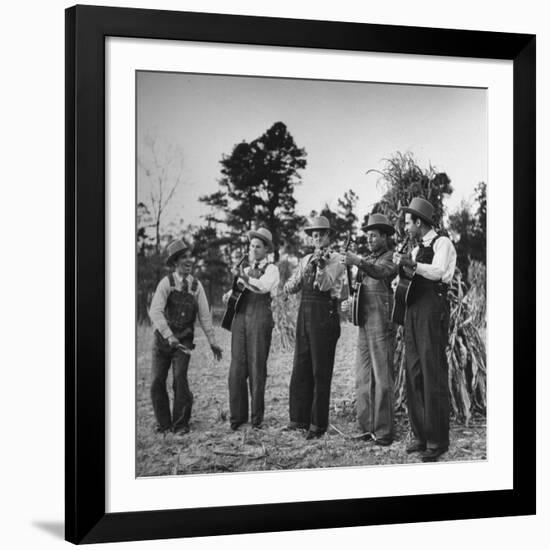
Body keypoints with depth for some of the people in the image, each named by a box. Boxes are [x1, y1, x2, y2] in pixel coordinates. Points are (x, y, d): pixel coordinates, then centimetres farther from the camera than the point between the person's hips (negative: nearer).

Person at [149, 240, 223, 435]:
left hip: (184, 341, 1)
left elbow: (204, 315, 4)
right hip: (162, 339, -1)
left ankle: (181, 424, 0)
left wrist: (212, 341, 1)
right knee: (157, 381, -1)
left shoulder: (196, 286, 0)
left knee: (180, 378, -14)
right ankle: (163, 423, 15)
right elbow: (155, 312, -19)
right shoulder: (166, 283, -9)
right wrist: (169, 336, -28)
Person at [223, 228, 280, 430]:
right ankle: (237, 415, 4)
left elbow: (264, 286, -14)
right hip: (240, 317, 5)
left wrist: (243, 278, -9)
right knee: (237, 368, -1)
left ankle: (257, 417, 4)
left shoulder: (271, 269, 5)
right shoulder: (246, 270, 23)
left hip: (260, 318, -5)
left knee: (257, 368, -3)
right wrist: (230, 294, 7)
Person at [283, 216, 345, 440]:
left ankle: (318, 423, 1)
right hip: (305, 312, 6)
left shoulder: (335, 259, -1)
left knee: (320, 371, -3)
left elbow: (326, 285, -15)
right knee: (300, 369, 8)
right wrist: (305, 270, -7)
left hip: (325, 314, -6)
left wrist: (321, 265, -28)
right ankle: (299, 418, 16)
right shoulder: (305, 260, 15)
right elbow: (289, 288, 9)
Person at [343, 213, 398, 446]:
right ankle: (368, 427, 13)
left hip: (382, 324, -8)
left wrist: (358, 262, -42)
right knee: (363, 379, 8)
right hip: (364, 324, 8)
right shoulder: (368, 260, 19)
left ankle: (384, 431, -2)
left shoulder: (392, 257, -4)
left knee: (382, 378, -6)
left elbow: (381, 273, -26)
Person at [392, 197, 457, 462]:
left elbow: (438, 272, -19)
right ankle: (421, 435, 16)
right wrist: (403, 265, 8)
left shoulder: (442, 243, -3)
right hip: (414, 310, 9)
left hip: (433, 309, -9)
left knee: (433, 375, -7)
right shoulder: (417, 248, 21)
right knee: (414, 374, 8)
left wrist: (411, 264, -14)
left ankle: (437, 440, -3)